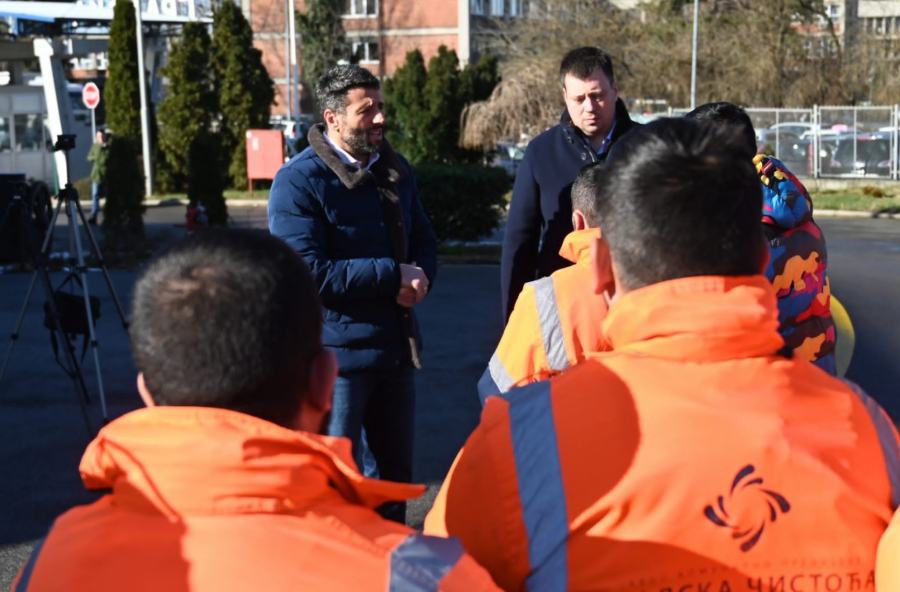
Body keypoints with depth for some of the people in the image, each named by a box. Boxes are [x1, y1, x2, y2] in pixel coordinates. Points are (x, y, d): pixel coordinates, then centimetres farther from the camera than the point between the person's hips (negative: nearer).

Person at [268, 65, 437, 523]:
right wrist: (393, 275, -18)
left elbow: (424, 243, 16)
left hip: (396, 347, 7)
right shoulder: (298, 181, -13)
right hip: (336, 353, -7)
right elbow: (309, 273, -21)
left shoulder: (395, 170, 10)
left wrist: (419, 276, -8)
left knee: (396, 471, 18)